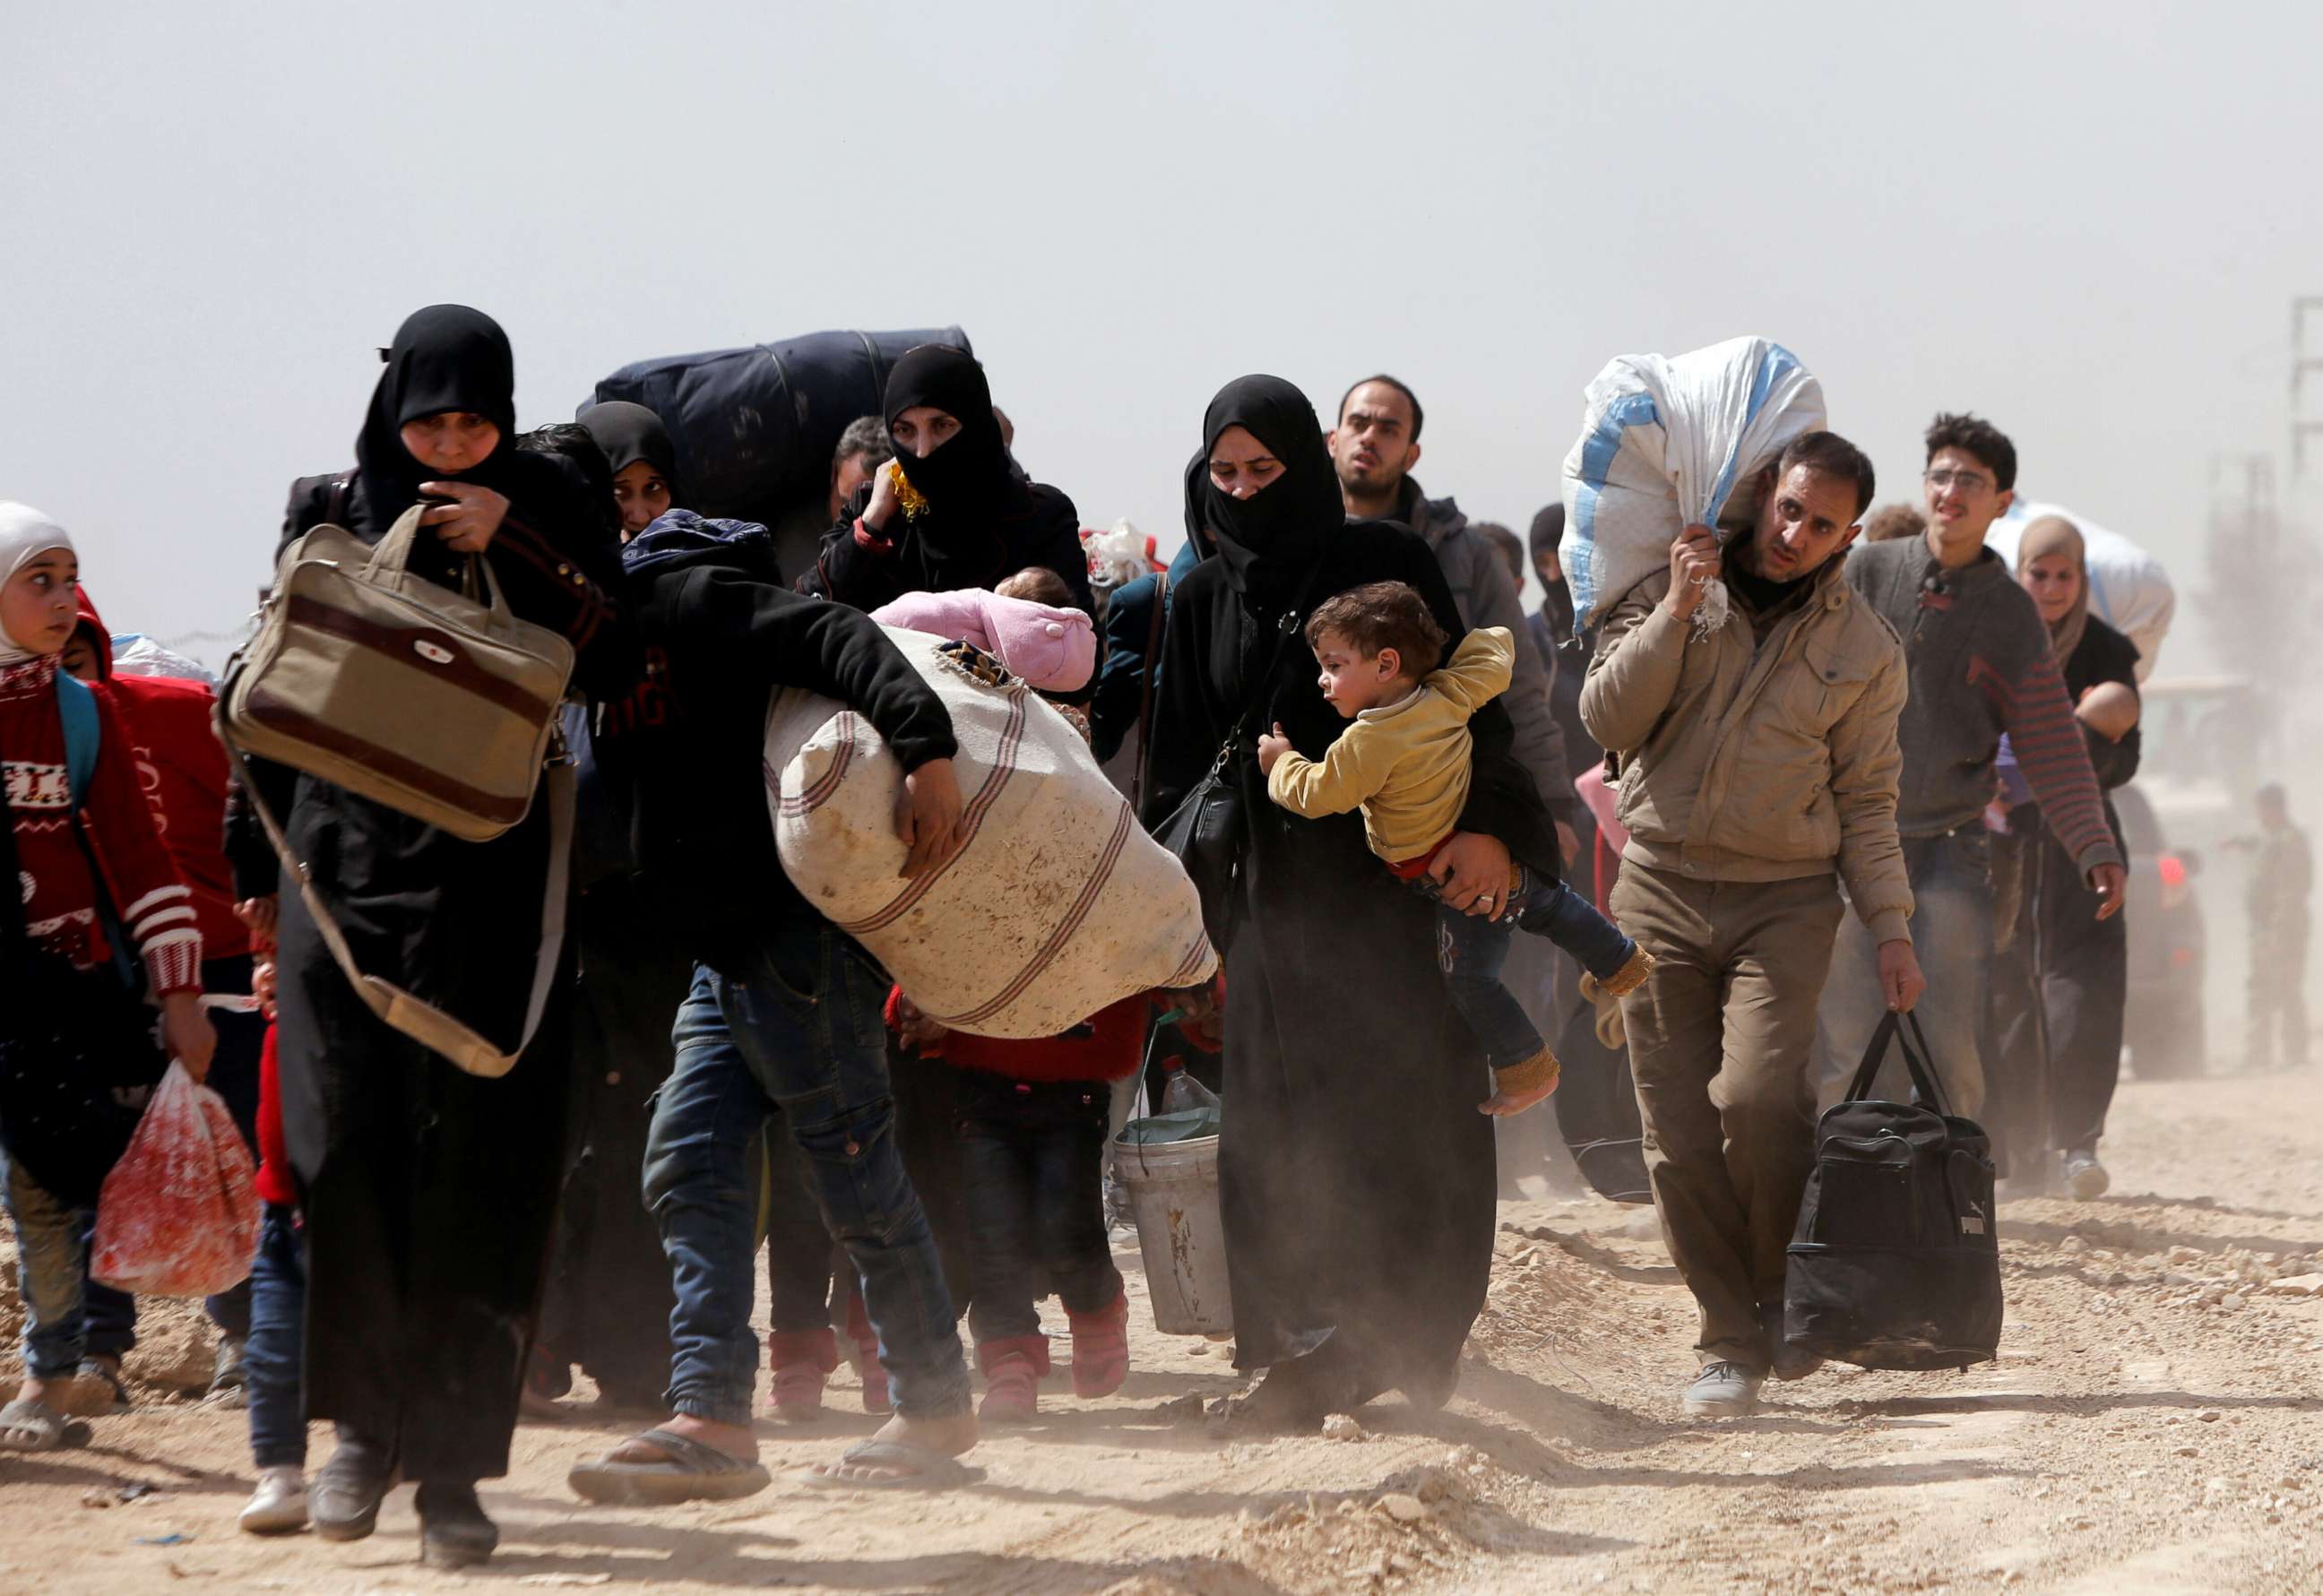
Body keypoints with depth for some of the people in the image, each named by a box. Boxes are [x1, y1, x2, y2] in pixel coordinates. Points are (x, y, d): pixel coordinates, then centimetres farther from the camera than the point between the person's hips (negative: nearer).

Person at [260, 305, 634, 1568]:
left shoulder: (545, 513, 6)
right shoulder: (330, 513, 8)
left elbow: (614, 666, -3)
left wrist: (511, 549, -13)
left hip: (490, 880, -1)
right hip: (345, 860, 1)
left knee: (475, 1168, -4)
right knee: (346, 1145, -6)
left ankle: (453, 1462, -1)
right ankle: (364, 1421, 11)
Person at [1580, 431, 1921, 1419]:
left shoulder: (1864, 651, 5)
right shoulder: (1670, 589, 6)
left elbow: (1867, 805, 7)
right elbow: (1608, 719, -4)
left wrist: (1891, 929, -1)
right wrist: (1677, 610, -12)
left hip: (1785, 901, -2)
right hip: (1661, 890, 2)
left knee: (1756, 1096, -21)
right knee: (1678, 1134, -3)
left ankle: (1789, 1301, 0)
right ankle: (1729, 1341, 6)